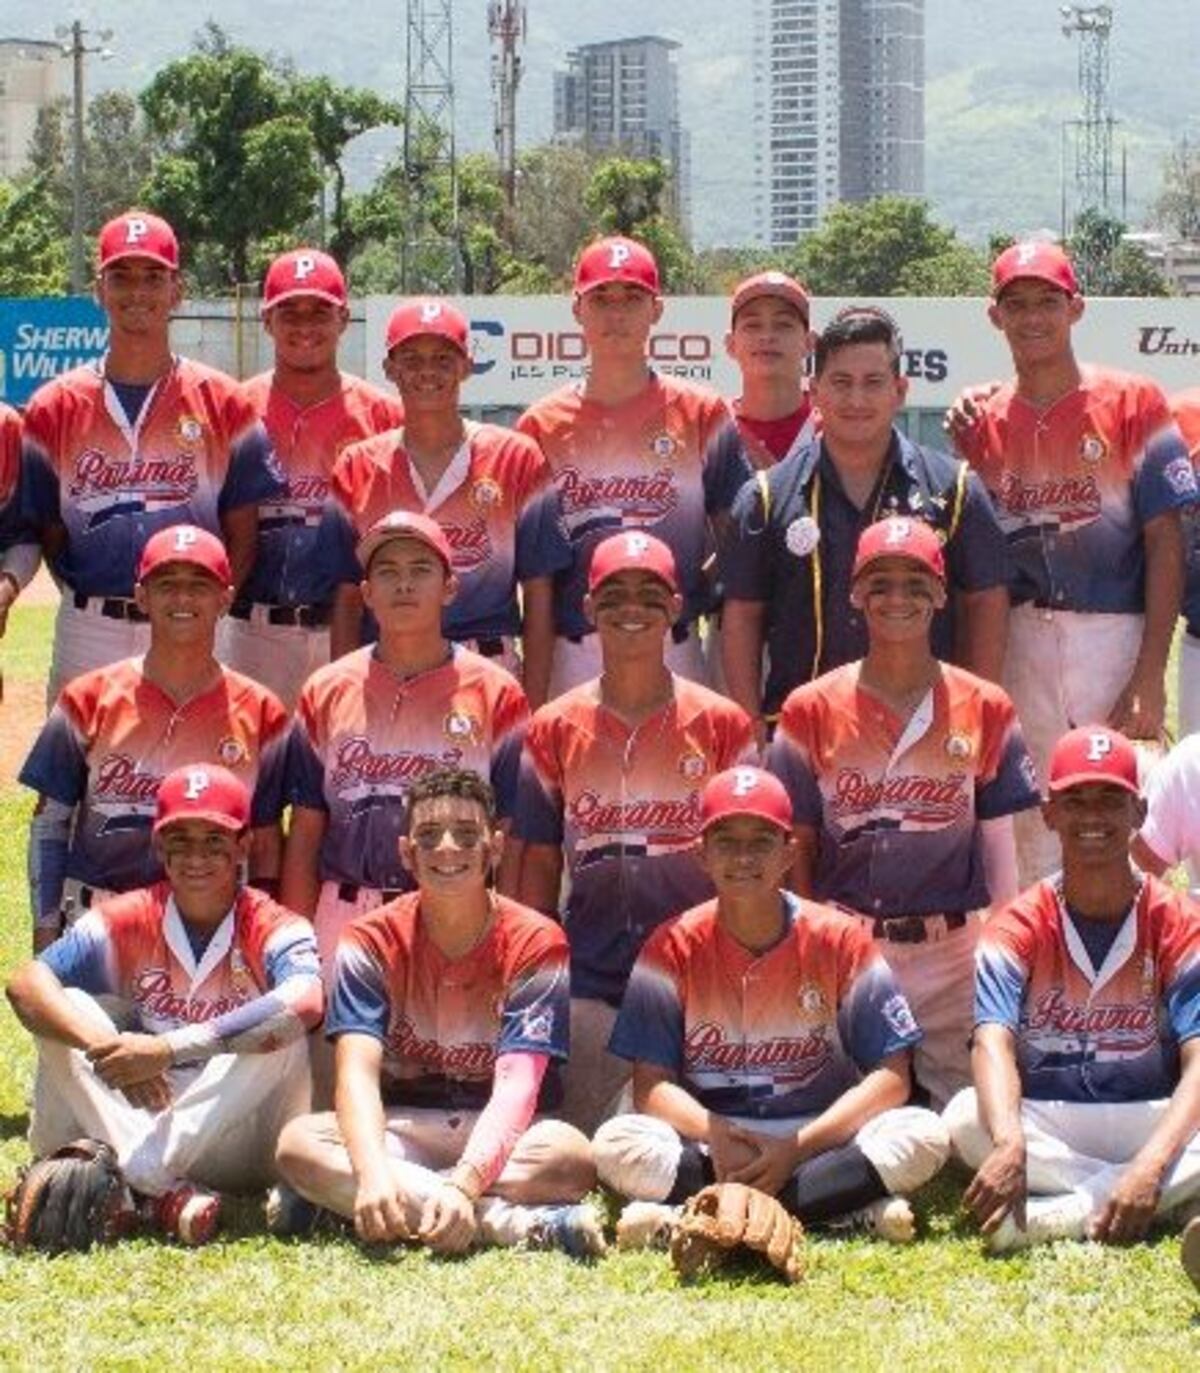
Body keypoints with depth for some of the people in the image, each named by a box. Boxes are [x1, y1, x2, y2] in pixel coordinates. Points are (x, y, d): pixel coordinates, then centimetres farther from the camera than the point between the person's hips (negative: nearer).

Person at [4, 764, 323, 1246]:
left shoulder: (273, 928, -8)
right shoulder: (127, 921, -1)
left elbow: (305, 1002, -32)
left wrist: (169, 1048, -40)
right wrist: (109, 1047, -36)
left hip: (235, 1148, -2)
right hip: (133, 1124, 2)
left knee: (281, 1033, -27)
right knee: (68, 1011, -17)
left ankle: (127, 1179, -33)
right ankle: (161, 1188, -34)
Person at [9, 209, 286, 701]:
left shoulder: (221, 402, 5)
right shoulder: (55, 408, 7)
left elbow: (243, 531, 5)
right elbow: (45, 531, 10)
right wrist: (84, 596, -1)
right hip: (89, 635, 1)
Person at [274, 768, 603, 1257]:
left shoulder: (535, 943, -11)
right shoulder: (372, 940, -6)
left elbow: (517, 1086, -22)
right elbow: (357, 1072, -19)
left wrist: (463, 1185, -41)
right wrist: (373, 1174, -40)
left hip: (496, 1138, -2)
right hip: (401, 1132, 2)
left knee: (570, 1154, -35)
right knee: (298, 1142, -30)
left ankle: (340, 1198, -30)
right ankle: (513, 1222, -35)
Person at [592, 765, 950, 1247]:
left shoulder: (841, 940, -5)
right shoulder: (673, 949, -3)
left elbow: (891, 1077, -9)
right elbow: (651, 1084, -6)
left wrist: (795, 1150, -22)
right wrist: (716, 1137, -27)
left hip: (820, 1139, 0)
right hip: (707, 1137, 0)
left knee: (925, 1137, -28)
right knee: (617, 1146, -30)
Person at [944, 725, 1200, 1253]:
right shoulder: (1018, 927, -3)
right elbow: (993, 1043, -21)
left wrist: (1152, 1164, -35)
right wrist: (1010, 1144, -43)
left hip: (1148, 1123, 0)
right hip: (1045, 1125, 0)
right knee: (966, 1117, -33)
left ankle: (1059, 1214, -33)